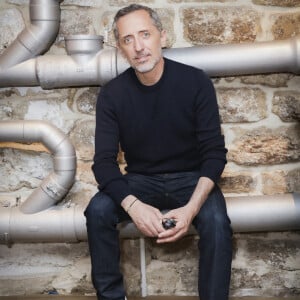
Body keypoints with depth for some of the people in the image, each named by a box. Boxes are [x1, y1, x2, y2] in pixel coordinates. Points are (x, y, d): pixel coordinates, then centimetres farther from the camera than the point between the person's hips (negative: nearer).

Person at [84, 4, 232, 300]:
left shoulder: (196, 82, -12)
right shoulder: (112, 93, -8)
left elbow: (214, 152, -13)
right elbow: (104, 161, -12)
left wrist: (192, 208, -30)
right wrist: (133, 205, -33)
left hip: (191, 177, -1)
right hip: (140, 180, 2)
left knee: (216, 221, -32)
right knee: (97, 210, -26)